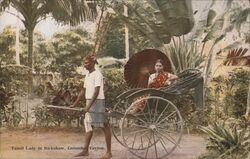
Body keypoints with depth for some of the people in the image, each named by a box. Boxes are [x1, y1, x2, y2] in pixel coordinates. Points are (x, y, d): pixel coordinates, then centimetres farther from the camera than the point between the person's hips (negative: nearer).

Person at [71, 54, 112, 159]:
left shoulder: (97, 75, -13)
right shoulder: (87, 76, 13)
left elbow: (96, 92, -20)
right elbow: (83, 91, 20)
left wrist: (88, 106, -25)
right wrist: (75, 104, 20)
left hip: (97, 102, -9)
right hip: (89, 102, 9)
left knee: (104, 126, -3)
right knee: (88, 126, 11)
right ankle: (85, 150, 18)